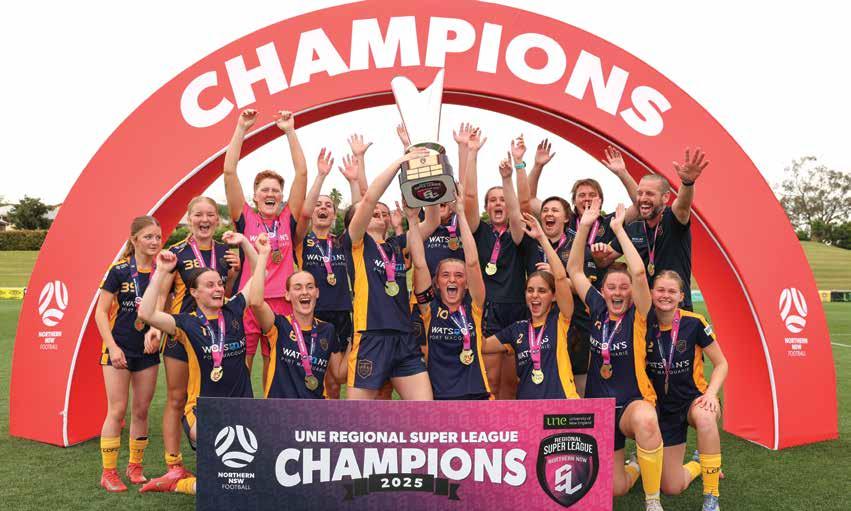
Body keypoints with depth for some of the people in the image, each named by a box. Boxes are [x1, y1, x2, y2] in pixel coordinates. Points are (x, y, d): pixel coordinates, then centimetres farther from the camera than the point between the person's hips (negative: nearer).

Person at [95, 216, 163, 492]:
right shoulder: (119, 270, -7)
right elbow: (101, 312, -7)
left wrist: (157, 330, -12)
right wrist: (112, 347, -14)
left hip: (148, 350, 4)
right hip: (119, 349, -3)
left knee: (141, 411, 9)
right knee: (117, 411, -2)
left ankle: (135, 467, 24)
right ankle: (109, 472, 10)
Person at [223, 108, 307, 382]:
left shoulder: (288, 220, 6)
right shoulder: (245, 218, 3)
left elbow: (301, 173, 1)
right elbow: (229, 171, -4)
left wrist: (290, 130, -1)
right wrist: (241, 128, -6)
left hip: (281, 305, 2)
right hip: (246, 302, -1)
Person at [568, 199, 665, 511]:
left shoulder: (638, 316, -11)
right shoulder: (598, 310, -1)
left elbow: (639, 272, -27)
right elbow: (574, 270, -2)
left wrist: (618, 228, -22)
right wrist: (584, 226, -9)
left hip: (634, 403, -4)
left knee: (645, 420, -42)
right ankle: (634, 468, 43)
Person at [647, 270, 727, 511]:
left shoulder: (693, 323, -15)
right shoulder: (645, 324, -11)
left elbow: (721, 364, -6)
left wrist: (711, 393, -21)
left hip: (693, 398, -2)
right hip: (663, 407, 2)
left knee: (705, 418, -42)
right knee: (672, 488, 1)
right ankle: (698, 464, 38)